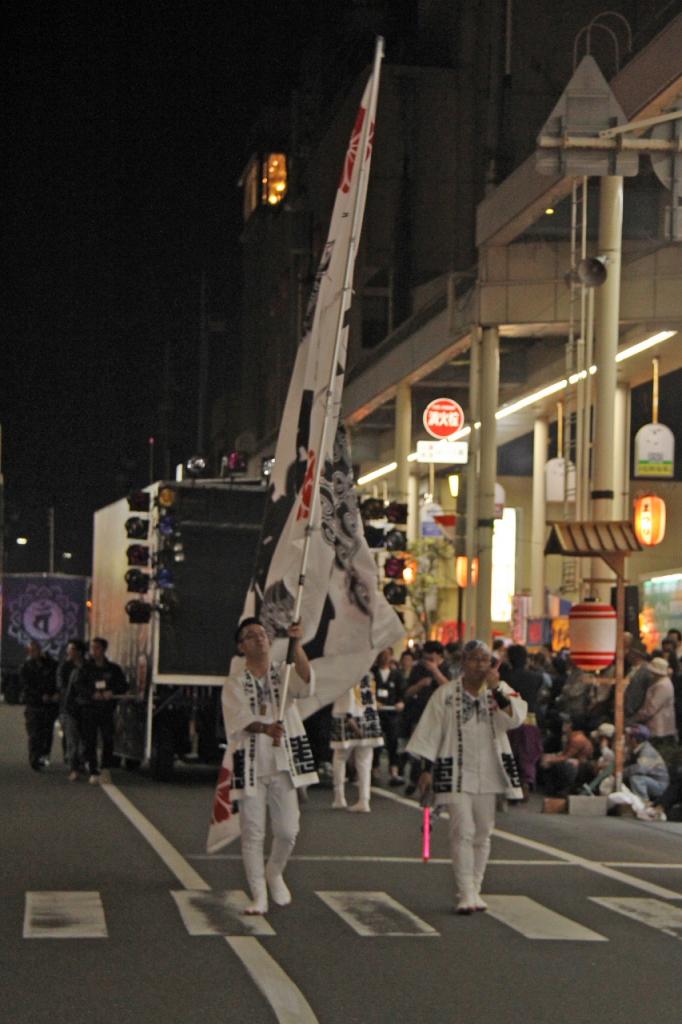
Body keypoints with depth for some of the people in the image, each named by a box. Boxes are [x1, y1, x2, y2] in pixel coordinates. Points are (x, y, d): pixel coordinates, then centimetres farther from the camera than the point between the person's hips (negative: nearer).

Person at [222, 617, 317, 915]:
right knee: (252, 833, 0)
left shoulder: (284, 675, 7)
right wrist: (266, 728, -35)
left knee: (287, 830, -1)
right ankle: (258, 896, 10)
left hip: (282, 765, 1)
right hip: (250, 765, -1)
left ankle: (274, 872, 29)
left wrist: (296, 645, -32)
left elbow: (305, 680, -17)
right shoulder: (234, 685, 3)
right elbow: (240, 719, -14)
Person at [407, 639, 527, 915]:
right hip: (456, 772, -3)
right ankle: (466, 893, -10)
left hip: (488, 773, 3)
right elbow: (431, 733, 2)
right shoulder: (446, 695, 1)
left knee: (483, 834, 8)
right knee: (463, 832, -10)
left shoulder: (501, 690, 6)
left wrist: (496, 690, -19)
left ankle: (474, 890, 18)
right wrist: (427, 769, -3)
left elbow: (515, 718, -12)